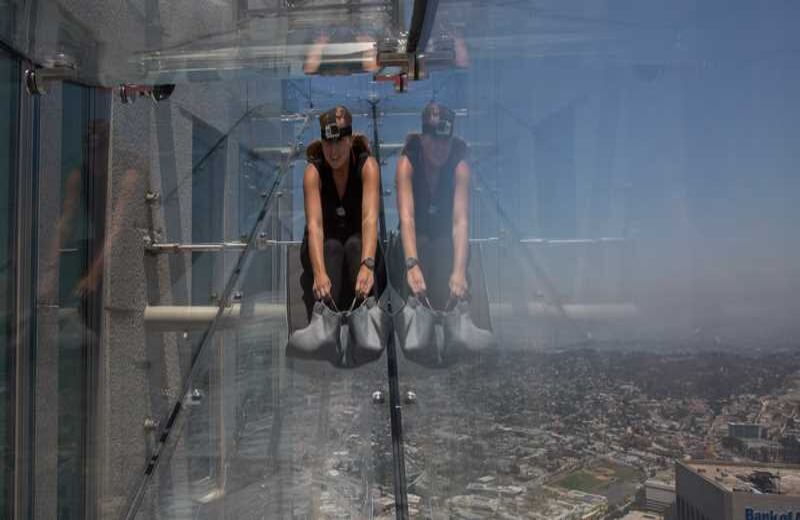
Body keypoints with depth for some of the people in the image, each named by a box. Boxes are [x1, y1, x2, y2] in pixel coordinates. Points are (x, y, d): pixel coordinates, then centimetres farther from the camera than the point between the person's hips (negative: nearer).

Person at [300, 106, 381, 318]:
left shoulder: (367, 165, -18)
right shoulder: (314, 171, -17)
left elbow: (370, 218, -32)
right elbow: (314, 224, -31)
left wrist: (367, 264, -49)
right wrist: (319, 272, -48)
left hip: (357, 241, 0)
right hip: (324, 245, 0)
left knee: (355, 246, -32)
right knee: (331, 248, -32)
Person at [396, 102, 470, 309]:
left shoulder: (459, 166, -20)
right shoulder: (407, 162, -21)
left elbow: (461, 221, -29)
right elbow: (407, 217, -32)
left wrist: (459, 271, -43)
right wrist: (412, 265, -47)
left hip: (446, 237, 1)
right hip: (417, 237, 0)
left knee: (445, 297, -15)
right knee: (416, 292, -21)